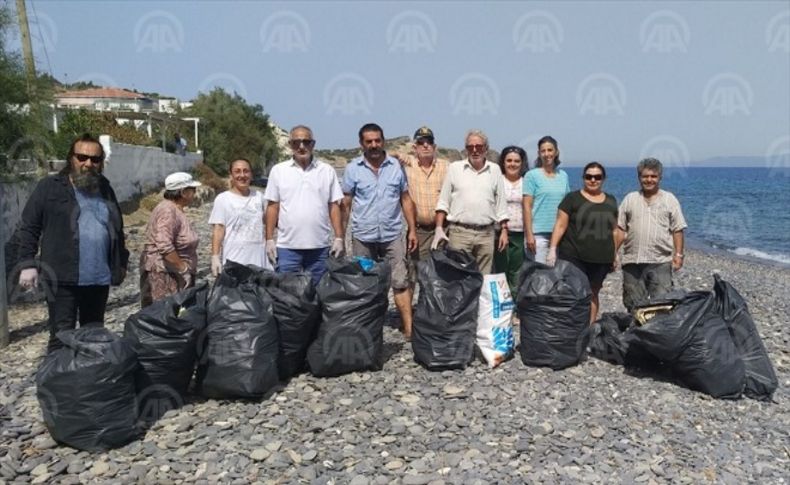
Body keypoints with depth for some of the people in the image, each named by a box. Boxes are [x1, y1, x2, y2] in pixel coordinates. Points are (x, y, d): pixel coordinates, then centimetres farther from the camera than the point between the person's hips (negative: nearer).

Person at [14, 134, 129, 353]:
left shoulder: (105, 189, 13)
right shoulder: (50, 187, -2)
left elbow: (117, 229, 20)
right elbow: (28, 227, -1)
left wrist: (122, 262, 19)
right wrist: (28, 264, -8)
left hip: (99, 278, 5)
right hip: (63, 278, -5)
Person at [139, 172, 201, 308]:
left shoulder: (175, 210, 16)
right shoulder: (168, 211, -17)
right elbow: (165, 247, -26)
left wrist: (184, 268, 20)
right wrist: (183, 268, -19)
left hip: (174, 272, 10)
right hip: (164, 274, -10)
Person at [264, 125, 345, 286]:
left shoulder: (327, 171, 5)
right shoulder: (278, 171, 5)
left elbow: (334, 206, 5)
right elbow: (273, 207, 5)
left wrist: (339, 238, -2)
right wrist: (269, 239, 0)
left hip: (320, 247, 1)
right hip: (287, 247, 0)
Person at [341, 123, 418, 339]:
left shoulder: (396, 166, 4)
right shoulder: (353, 168, 1)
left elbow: (406, 199, 8)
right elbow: (345, 204, 2)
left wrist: (412, 230, 2)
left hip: (392, 235, 0)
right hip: (363, 236, 0)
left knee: (401, 282, -4)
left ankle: (409, 328, -3)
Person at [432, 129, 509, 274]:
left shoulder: (495, 170, 10)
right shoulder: (455, 168, 5)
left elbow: (501, 204, 12)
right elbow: (443, 202, 5)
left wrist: (504, 230, 6)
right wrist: (439, 228, -4)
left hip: (486, 233, 2)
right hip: (459, 231, -1)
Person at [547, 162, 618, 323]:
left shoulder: (610, 201, 15)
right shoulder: (573, 198, 2)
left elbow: (614, 230, 19)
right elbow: (560, 225, -2)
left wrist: (615, 254, 16)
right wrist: (552, 248, -11)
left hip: (601, 258, 4)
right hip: (574, 256, -4)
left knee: (593, 294, 9)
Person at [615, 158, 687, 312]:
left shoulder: (669, 199, 6)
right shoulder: (630, 199, 10)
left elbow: (677, 230, 4)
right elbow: (620, 229, 8)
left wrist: (678, 254, -3)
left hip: (661, 262, -2)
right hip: (632, 261, 2)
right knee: (633, 304, 8)